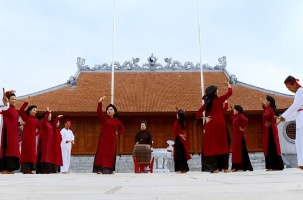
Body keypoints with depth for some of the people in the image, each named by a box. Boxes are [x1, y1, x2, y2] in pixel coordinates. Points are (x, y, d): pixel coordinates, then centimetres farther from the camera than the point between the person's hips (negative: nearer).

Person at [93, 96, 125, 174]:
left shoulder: (116, 120, 9)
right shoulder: (104, 118, 1)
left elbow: (122, 128, 21)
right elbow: (99, 111, -17)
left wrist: (118, 133, 4)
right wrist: (100, 103, -32)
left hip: (112, 139, 3)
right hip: (104, 139, -2)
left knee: (111, 154, 3)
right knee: (101, 153, -6)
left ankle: (108, 169, 9)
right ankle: (99, 169, -7)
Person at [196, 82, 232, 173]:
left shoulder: (206, 103, 9)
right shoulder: (219, 100, -4)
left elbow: (198, 113, 12)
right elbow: (229, 93, 4)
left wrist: (204, 118, 4)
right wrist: (229, 86, 22)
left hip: (210, 126, 4)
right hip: (219, 125, -3)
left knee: (211, 146, 4)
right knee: (222, 145, 4)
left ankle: (214, 168, 2)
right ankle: (225, 167, 8)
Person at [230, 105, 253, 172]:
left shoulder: (240, 115, -13)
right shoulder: (236, 116, 15)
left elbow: (245, 120, -30)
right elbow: (232, 118, 30)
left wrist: (242, 127, -19)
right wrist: (231, 110, 24)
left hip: (240, 136, -10)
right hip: (236, 136, 10)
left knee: (240, 151, -8)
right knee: (236, 151, 11)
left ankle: (242, 167, -4)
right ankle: (236, 167, 16)